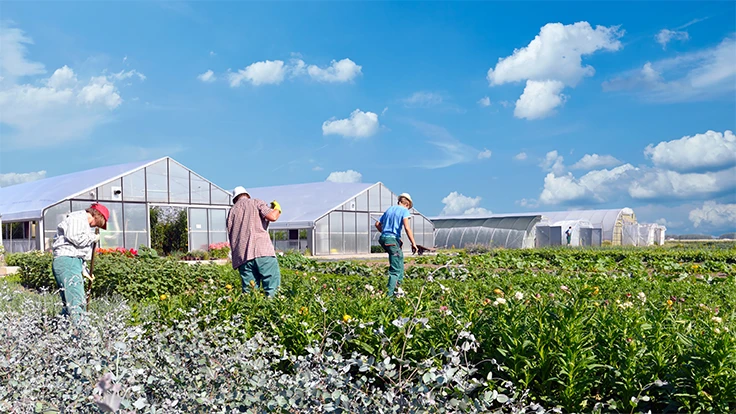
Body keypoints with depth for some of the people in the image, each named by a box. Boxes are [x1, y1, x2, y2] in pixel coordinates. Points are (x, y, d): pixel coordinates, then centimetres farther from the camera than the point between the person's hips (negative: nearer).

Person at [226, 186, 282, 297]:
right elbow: (272, 217, -4)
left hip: (242, 255, 4)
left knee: (249, 289, 3)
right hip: (261, 250, -4)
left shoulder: (232, 211, 23)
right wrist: (277, 209, 16)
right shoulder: (257, 202, 11)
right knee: (272, 283, -4)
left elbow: (231, 235, 20)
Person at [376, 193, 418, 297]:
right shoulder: (404, 210, -2)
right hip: (393, 240, -8)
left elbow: (377, 224, 19)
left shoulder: (389, 209, 18)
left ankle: (399, 282, 32)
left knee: (400, 257, 29)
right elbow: (407, 228, -17)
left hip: (383, 238, 8)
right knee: (395, 269, -5)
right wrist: (413, 243, -15)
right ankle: (389, 294, -10)